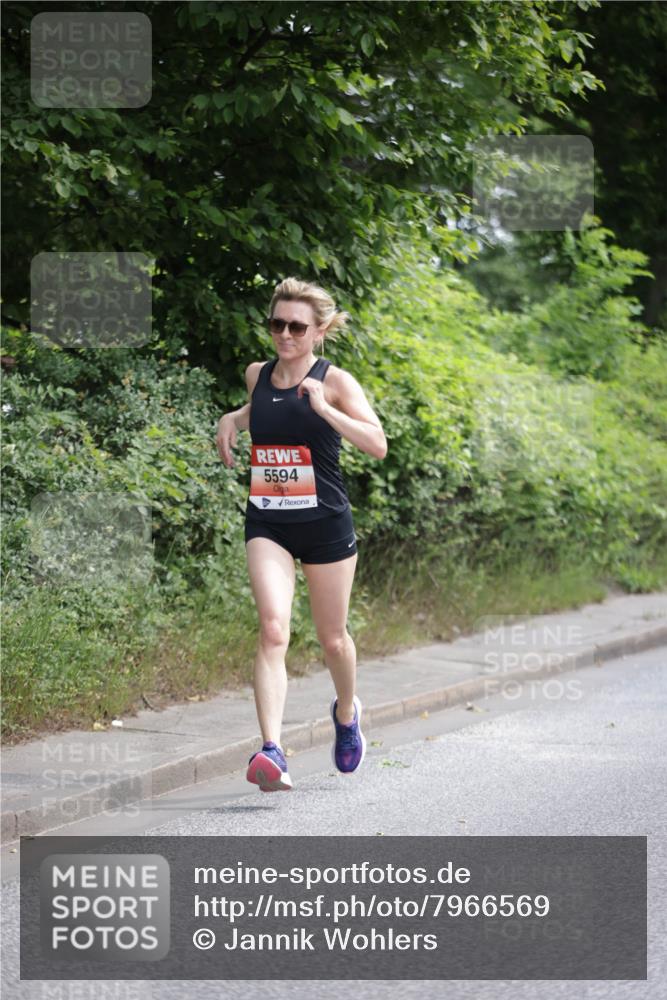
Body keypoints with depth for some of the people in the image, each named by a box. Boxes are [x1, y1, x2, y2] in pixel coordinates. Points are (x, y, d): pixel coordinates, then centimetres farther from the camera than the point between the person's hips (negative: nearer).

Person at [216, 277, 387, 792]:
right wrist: (234, 419, 8)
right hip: (267, 523, 2)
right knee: (273, 630, -17)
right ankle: (272, 751, -27)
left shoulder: (335, 381, -8)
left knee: (332, 637, 13)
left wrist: (325, 409, -28)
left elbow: (378, 444, -18)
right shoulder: (257, 374, 5)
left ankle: (346, 711, 46)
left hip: (325, 522, -2)